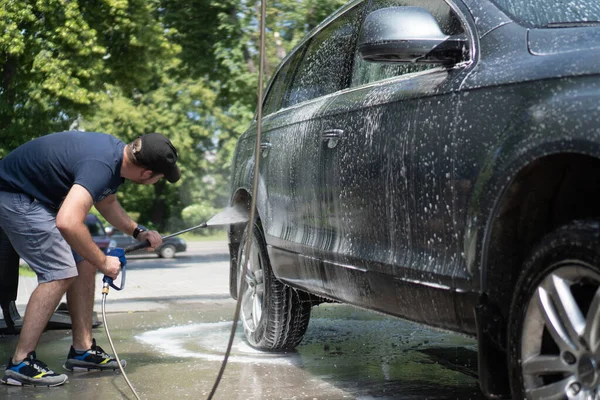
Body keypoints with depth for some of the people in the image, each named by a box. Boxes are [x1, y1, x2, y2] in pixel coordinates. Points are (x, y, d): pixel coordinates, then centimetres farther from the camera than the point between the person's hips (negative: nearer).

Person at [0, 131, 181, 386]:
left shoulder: (118, 152, -2)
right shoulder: (101, 166, -33)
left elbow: (106, 202, 19)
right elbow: (67, 223, -45)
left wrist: (138, 231, 6)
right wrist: (103, 261, -30)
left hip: (41, 197, 10)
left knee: (85, 266, 6)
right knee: (60, 273, -15)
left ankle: (82, 350, 12)